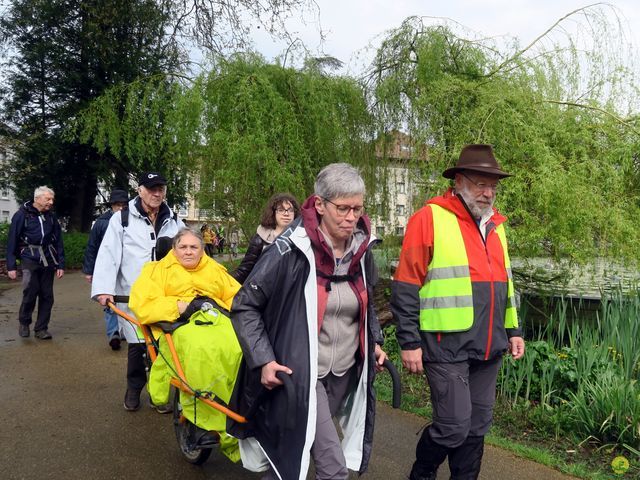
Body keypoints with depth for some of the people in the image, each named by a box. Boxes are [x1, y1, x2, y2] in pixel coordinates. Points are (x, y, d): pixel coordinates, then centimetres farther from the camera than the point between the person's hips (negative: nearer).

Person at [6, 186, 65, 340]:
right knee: (30, 293, -10)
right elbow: (12, 241, -3)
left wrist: (60, 264, 6)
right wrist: (11, 266, -6)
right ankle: (24, 322, 15)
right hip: (29, 259, -4)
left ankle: (41, 329, 15)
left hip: (48, 260, 4)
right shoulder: (22, 215, -3)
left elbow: (58, 242, 11)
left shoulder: (51, 217, 9)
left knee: (47, 296, 4)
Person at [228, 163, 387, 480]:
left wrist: (374, 342, 12)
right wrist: (263, 360, -19)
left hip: (346, 374, 6)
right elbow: (244, 307, -13)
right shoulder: (291, 251, -21)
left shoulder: (361, 249, -2)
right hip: (301, 376, -6)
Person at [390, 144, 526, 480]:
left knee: (477, 426, 13)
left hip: (489, 347, 7)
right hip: (447, 346, -7)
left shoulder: (495, 224, 13)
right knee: (454, 426, -4)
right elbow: (405, 288, -11)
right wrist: (410, 343, -12)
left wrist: (513, 330, 18)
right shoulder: (430, 219, -10)